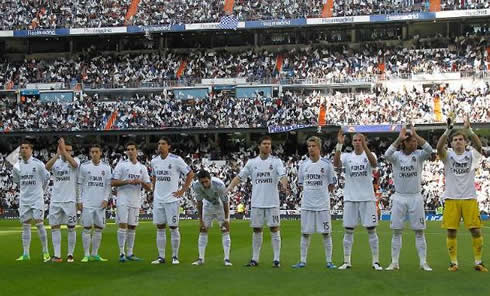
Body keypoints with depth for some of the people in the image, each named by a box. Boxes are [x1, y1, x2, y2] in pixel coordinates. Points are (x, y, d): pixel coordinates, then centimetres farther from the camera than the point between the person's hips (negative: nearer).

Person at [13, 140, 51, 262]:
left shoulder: (38, 164, -9)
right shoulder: (17, 166, 4)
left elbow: (46, 177, 4)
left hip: (37, 198, -4)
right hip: (24, 199, 4)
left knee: (39, 223, -8)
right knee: (25, 225, 6)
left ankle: (45, 252, 1)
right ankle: (26, 254, 9)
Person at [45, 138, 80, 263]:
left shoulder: (75, 160, 1)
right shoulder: (56, 161, 6)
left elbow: (74, 164, -24)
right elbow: (47, 167, -16)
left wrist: (64, 150, -27)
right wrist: (57, 154, -27)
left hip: (70, 200, -3)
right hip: (55, 200, 3)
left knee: (71, 227, 3)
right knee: (55, 227, 2)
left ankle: (70, 255, 12)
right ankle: (57, 255, 6)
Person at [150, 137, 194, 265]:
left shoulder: (176, 160, -9)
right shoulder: (154, 161, 7)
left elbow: (190, 174, -3)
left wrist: (183, 191, -5)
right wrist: (155, 191, 14)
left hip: (171, 199, -5)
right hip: (158, 200, 5)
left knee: (173, 227, 0)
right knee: (160, 228, 6)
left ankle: (175, 256, 9)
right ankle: (161, 257, 11)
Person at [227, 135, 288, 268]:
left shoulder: (276, 161, 1)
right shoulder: (252, 162, 7)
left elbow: (283, 175, -12)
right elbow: (240, 176, 7)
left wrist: (284, 185, -34)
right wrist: (230, 186, -9)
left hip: (272, 202, -2)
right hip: (257, 202, 2)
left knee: (274, 229, -1)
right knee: (257, 230, 7)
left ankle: (276, 259, 4)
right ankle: (255, 259, 14)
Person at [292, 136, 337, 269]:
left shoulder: (326, 164, -3)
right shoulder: (303, 164, 6)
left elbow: (332, 185, 3)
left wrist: (321, 192, 1)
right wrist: (310, 192, 6)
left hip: (323, 204, -3)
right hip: (307, 204, 3)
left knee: (326, 233, 1)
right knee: (305, 233, 6)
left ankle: (329, 261, 8)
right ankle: (302, 261, 12)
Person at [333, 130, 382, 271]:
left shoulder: (369, 155, 1)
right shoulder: (347, 156, 5)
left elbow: (374, 163, -23)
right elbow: (336, 163, -17)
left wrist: (364, 146, -33)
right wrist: (339, 145, -26)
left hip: (367, 198, -1)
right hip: (350, 198, 2)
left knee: (371, 230, 1)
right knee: (348, 230, 3)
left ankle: (375, 261, 9)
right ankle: (346, 262, 10)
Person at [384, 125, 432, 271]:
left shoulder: (419, 155, 0)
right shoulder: (397, 155, -2)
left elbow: (429, 150, -22)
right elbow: (387, 154, -25)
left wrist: (415, 135, -26)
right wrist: (399, 138, -29)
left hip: (415, 198, 0)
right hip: (399, 198, 0)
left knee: (419, 231, 2)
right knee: (396, 231, 4)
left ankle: (423, 262, 8)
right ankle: (395, 262, 11)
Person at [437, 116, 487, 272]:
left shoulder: (471, 155, 4)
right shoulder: (448, 156, 3)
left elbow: (478, 145, -18)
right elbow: (439, 147, -18)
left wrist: (469, 130, -31)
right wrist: (448, 130, -31)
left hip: (469, 199, 0)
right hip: (451, 199, 0)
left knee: (476, 231, -1)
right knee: (451, 232, 2)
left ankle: (478, 262, 11)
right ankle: (454, 262, 12)